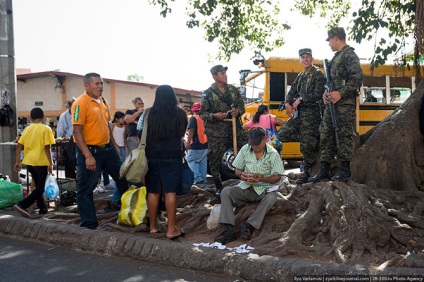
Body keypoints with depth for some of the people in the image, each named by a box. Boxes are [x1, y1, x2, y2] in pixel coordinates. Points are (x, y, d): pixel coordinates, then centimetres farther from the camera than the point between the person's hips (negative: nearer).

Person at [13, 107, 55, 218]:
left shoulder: (27, 129, 9)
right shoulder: (45, 128, -6)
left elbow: (19, 146, 5)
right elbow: (47, 147, -14)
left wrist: (18, 162, 11)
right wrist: (50, 163, -11)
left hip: (29, 162, 6)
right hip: (41, 162, -6)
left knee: (38, 185, 19)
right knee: (40, 188, -1)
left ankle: (43, 208, 25)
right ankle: (22, 205, -16)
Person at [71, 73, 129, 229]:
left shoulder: (103, 102, 11)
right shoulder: (80, 103, -15)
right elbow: (77, 131, -20)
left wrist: (114, 145, 17)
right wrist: (88, 156, -25)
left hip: (107, 149, 8)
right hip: (90, 151, -8)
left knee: (123, 178, 16)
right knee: (86, 189, 2)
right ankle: (89, 224, 13)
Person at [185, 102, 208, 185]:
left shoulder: (193, 118, -10)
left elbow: (191, 130, -20)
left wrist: (188, 142, -23)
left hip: (196, 145, -7)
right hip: (205, 144, 7)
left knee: (191, 161, -1)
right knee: (203, 162, 11)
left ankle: (198, 178, -13)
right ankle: (203, 179, 13)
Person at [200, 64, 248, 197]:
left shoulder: (233, 90, 8)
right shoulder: (208, 93, -2)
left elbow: (241, 106, 14)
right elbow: (202, 113, -1)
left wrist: (238, 112, -9)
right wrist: (214, 115, -20)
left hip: (235, 128, 3)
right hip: (216, 132, -2)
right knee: (215, 160, 2)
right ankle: (219, 187, 19)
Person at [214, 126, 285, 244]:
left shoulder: (273, 154, -6)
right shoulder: (245, 150, 1)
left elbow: (277, 177, -6)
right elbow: (237, 169, 9)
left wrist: (263, 178, -24)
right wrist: (241, 174, -16)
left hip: (264, 188, -2)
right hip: (246, 187, 3)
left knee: (271, 197, -36)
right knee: (225, 192, -22)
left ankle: (249, 225, -28)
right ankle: (229, 230, -30)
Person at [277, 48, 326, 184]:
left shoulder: (318, 74, -6)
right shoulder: (300, 76, 19)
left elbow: (317, 94, -16)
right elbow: (292, 91, 15)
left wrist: (300, 100, -11)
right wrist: (287, 103, -4)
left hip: (311, 113, -8)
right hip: (299, 113, 8)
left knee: (306, 145, -8)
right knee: (283, 134, 3)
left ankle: (307, 173, 8)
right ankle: (313, 138, 9)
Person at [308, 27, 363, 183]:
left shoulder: (349, 55, -7)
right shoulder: (336, 57, 21)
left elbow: (357, 78, -17)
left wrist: (341, 93, -22)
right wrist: (326, 92, 8)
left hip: (345, 103, -9)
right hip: (332, 102, 9)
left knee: (344, 135, -5)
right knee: (326, 135, 7)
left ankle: (345, 170, 3)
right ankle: (324, 170, 11)